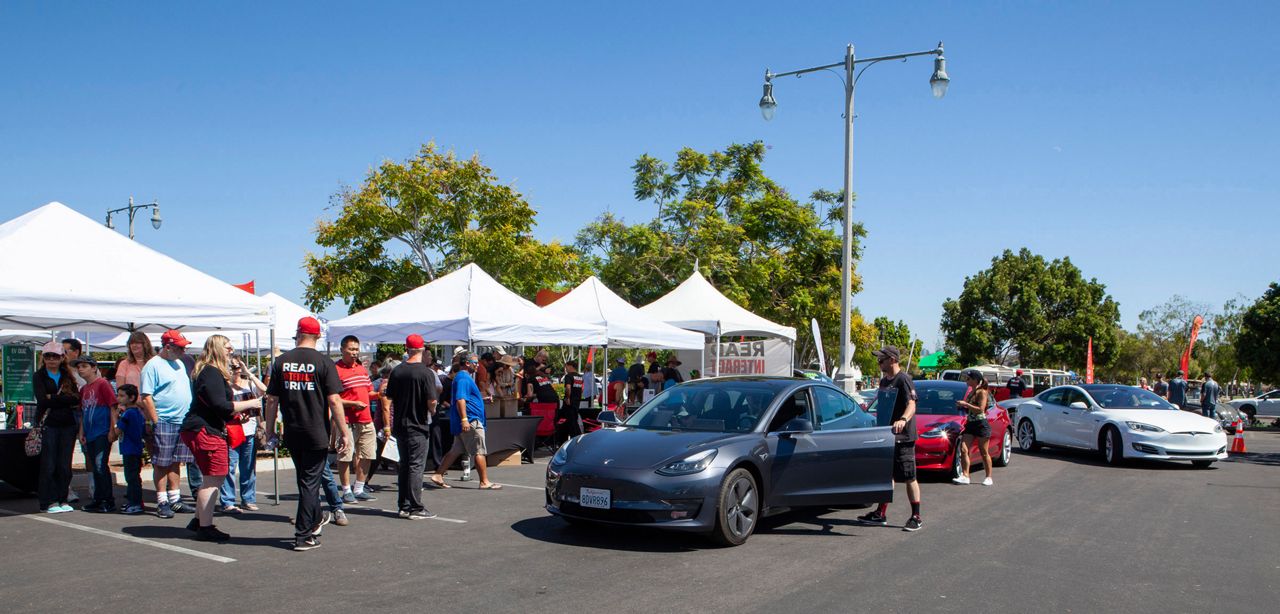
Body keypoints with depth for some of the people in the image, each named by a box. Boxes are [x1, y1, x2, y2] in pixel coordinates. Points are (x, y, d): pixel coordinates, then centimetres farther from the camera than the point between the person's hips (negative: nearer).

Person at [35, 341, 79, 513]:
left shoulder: (68, 376, 12)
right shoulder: (39, 376, 5)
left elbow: (76, 398, -2)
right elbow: (42, 400, -10)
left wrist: (53, 398, -8)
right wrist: (64, 400, -9)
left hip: (68, 424, 2)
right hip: (48, 424, -2)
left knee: (65, 465, 4)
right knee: (48, 465, -2)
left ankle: (62, 500, 12)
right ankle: (50, 502, 5)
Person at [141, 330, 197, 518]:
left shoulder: (179, 363, 16)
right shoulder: (153, 365, -9)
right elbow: (146, 397, -13)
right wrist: (155, 421, -17)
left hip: (183, 421, 8)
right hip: (163, 423, -8)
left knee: (175, 462, 12)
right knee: (161, 463, -1)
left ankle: (175, 499, 19)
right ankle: (162, 502, 4)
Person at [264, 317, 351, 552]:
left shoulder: (281, 361, 0)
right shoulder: (324, 363, -10)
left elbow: (272, 400, 2)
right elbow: (334, 401, -14)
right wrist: (344, 433, -9)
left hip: (291, 434, 4)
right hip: (317, 433, -4)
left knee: (305, 478, 22)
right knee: (310, 482, 4)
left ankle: (314, 521, 39)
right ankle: (303, 536, 5)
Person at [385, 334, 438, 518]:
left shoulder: (396, 371, 4)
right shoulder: (425, 372, -13)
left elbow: (387, 398, 7)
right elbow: (432, 401, -18)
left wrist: (389, 424, 17)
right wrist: (432, 411, 3)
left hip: (400, 425, 5)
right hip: (418, 426, -5)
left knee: (404, 465, 14)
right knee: (416, 466, -1)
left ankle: (403, 506, 19)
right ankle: (416, 508, 0)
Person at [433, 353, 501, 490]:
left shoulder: (464, 377, 19)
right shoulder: (463, 378, -15)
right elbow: (460, 399, -24)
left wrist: (483, 399, 30)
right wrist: (464, 419, -29)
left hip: (466, 422, 11)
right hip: (470, 421, -11)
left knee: (456, 451, 13)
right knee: (479, 452, -5)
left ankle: (438, 476, 14)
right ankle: (485, 482, -1)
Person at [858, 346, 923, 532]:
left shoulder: (903, 379, -12)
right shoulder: (884, 381, 15)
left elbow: (911, 405, -24)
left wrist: (903, 420, -43)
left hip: (902, 437, -9)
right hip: (886, 436, 9)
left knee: (909, 478, -2)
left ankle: (916, 517, 5)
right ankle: (880, 514, 19)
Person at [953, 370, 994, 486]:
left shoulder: (982, 392, -10)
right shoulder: (971, 392, 14)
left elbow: (980, 409, -20)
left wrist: (965, 404, -19)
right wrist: (962, 407, 5)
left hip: (981, 424, -8)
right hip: (970, 424, 8)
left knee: (984, 452, 1)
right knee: (963, 449, -6)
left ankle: (989, 477, 11)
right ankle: (965, 476, -8)